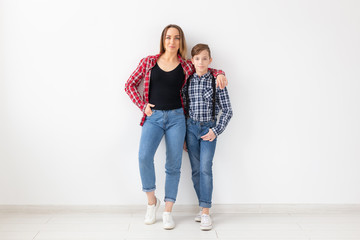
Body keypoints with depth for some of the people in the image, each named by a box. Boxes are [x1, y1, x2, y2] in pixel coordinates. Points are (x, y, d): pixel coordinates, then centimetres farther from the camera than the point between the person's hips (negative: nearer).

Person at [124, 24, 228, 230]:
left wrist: (220, 74, -2)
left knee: (173, 165, 2)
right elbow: (130, 85, 10)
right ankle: (152, 200, 1)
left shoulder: (186, 66, 5)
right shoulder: (149, 62, 5)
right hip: (153, 117, -1)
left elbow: (208, 69, 20)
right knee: (144, 156, -22)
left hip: (176, 117, 1)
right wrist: (143, 105, 0)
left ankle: (168, 211, 15)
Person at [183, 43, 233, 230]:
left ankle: (205, 212, -7)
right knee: (195, 170, 6)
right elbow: (183, 108, 10)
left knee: (205, 168, -12)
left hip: (209, 128, -3)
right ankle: (204, 207, 18)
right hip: (191, 127, 3)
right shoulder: (187, 82, 4)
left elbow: (227, 110, -3)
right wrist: (182, 136, 8)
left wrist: (216, 131, -10)